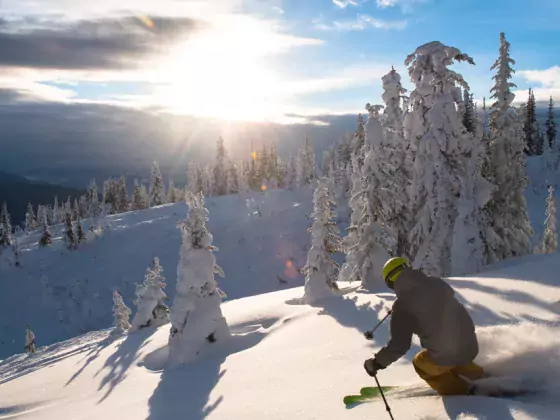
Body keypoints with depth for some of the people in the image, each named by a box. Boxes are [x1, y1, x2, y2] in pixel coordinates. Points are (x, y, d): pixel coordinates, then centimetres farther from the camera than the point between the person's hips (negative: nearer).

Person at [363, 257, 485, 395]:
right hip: (471, 344, 6)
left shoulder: (403, 304, -19)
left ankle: (461, 391, 20)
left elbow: (399, 345, -21)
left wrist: (376, 363, -7)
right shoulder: (436, 283, -2)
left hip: (447, 354, -6)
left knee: (420, 364, 25)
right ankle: (478, 375, 46)